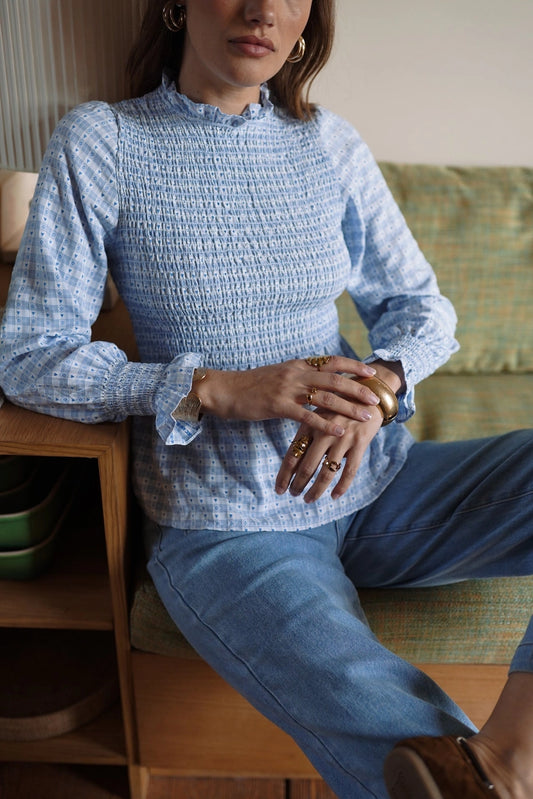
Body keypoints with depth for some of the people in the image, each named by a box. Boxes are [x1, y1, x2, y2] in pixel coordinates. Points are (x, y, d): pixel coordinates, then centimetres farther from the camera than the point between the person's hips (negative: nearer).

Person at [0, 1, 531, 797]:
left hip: (375, 485, 5)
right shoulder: (100, 143, -3)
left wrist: (379, 383, -14)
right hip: (224, 525, -4)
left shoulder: (330, 144, 6)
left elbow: (421, 306, 10)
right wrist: (221, 390, -18)